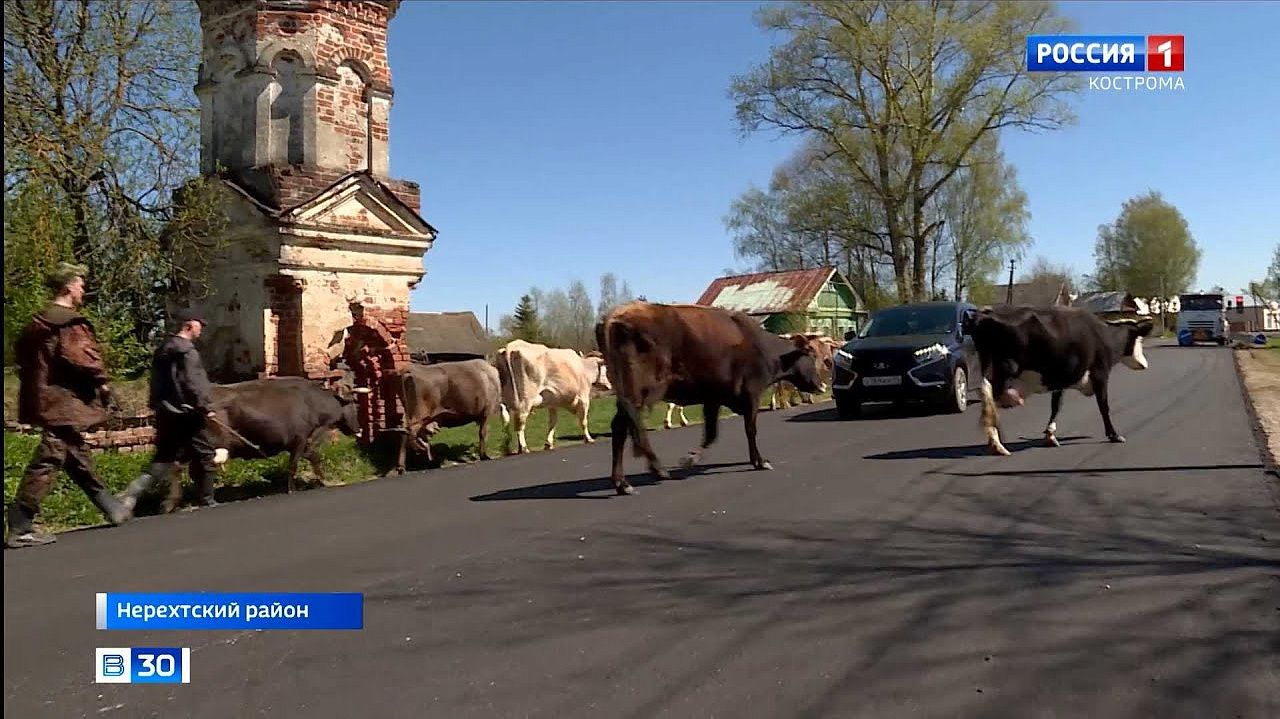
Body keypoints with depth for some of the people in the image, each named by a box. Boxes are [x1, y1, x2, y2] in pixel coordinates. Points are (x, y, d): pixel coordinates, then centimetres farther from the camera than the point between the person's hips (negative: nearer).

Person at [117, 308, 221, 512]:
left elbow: (159, 383, 20)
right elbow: (193, 384, -20)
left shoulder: (164, 349, 16)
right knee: (204, 456, 4)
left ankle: (130, 495, -5)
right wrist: (206, 408, -17)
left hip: (166, 413, 9)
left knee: (164, 459, 11)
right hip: (186, 414, -9)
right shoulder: (186, 350, -13)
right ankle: (207, 502, 12)